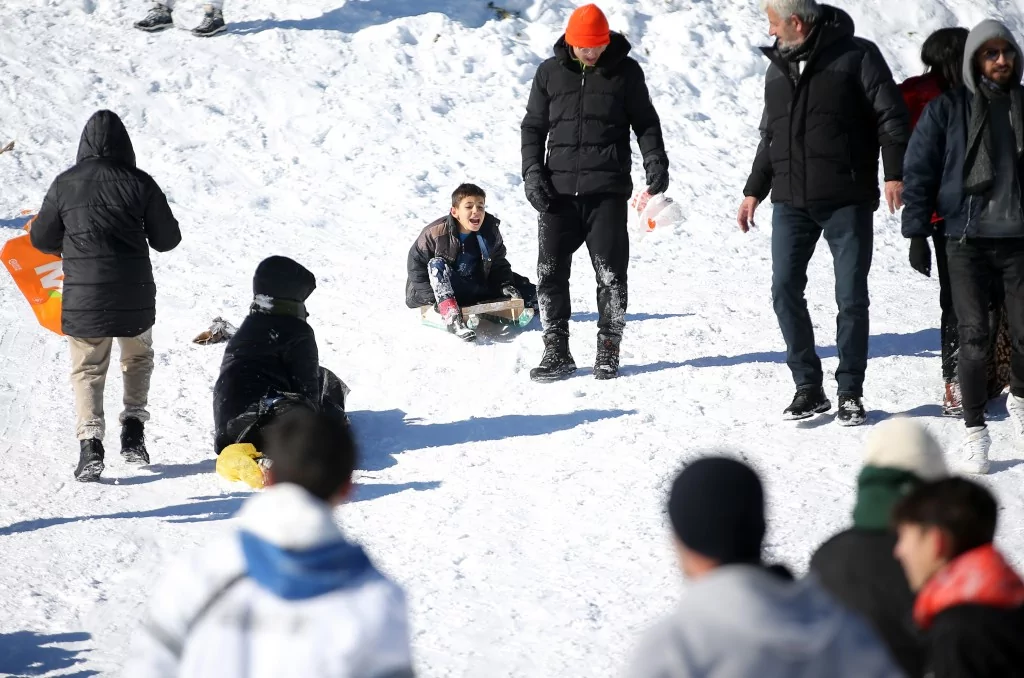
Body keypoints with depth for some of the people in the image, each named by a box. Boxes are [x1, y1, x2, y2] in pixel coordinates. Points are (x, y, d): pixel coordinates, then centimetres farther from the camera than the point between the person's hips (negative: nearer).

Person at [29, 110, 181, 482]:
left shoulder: (65, 185, -3)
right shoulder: (140, 183, -6)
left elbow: (43, 240, 7)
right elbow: (167, 239, 1)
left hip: (82, 297, 0)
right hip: (134, 296, 0)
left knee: (87, 370, 11)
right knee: (138, 358, 24)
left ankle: (89, 441, -6)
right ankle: (133, 428, 11)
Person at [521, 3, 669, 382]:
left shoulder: (625, 72, 4)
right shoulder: (550, 73, 9)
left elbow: (645, 122, 9)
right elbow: (534, 126, 14)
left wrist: (655, 161, -6)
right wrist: (532, 171, 1)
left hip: (607, 190, -2)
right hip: (558, 189, 2)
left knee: (610, 273, -2)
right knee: (550, 272, -1)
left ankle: (608, 352, 7)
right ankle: (557, 353, 7)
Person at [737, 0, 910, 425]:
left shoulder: (857, 56, -4)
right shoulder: (777, 68, 15)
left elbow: (891, 115, -7)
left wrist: (895, 172, -17)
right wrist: (755, 190, 22)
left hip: (847, 201, -5)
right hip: (791, 203, 5)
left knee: (852, 297, -1)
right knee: (785, 290, -3)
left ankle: (850, 391, 9)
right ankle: (808, 386, 7)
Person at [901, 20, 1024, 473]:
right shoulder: (947, 109, 1)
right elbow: (919, 171, 1)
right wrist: (917, 232, -6)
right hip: (967, 239, -2)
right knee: (974, 338, -8)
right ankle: (974, 433, 1)